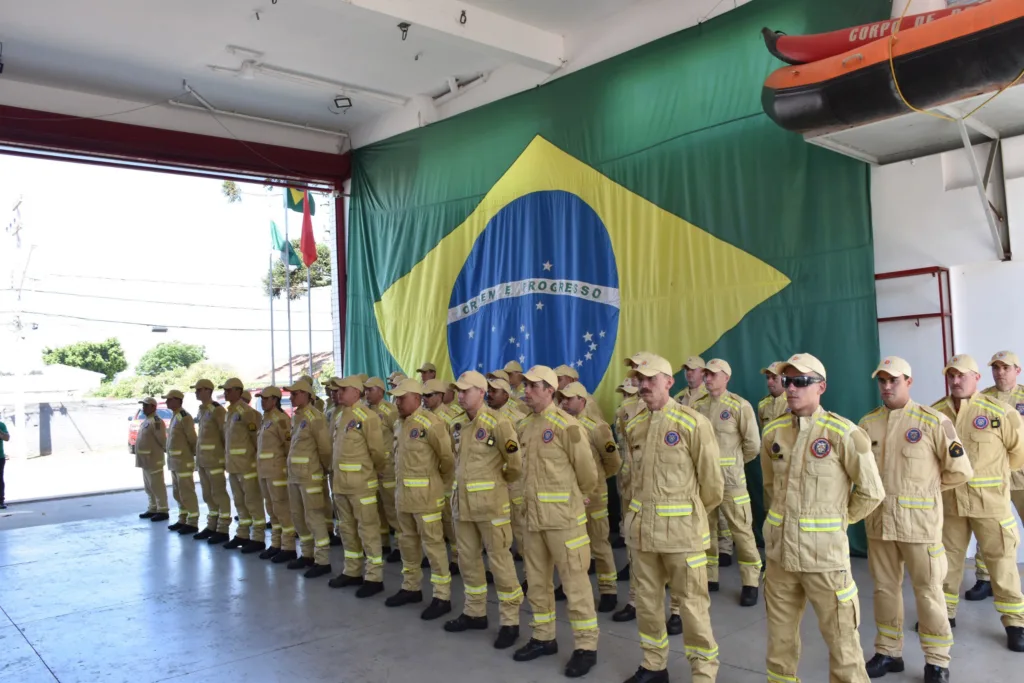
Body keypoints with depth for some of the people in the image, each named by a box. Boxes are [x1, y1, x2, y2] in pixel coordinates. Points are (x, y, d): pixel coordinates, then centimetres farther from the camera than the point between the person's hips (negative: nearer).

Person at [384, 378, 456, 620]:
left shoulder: (430, 423, -17)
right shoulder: (403, 422, 9)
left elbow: (448, 457, -12)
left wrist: (444, 485, 0)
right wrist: (401, 485, 17)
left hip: (425, 494, -8)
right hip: (404, 493, 8)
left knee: (432, 544, -2)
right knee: (408, 542, 17)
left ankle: (442, 597, 6)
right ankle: (411, 588, 31)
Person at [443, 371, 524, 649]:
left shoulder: (497, 423, -14)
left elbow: (516, 461, -11)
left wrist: (501, 480, 4)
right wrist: (461, 483, 15)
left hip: (490, 504, -7)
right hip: (463, 503, 7)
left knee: (500, 562, 1)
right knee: (468, 560, 15)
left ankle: (510, 622, 12)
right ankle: (475, 613, 31)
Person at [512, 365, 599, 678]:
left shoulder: (565, 425, -14)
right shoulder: (524, 425, 8)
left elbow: (587, 473, -8)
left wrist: (569, 496, 6)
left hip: (563, 516, -7)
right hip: (534, 515, 7)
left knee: (574, 582, 2)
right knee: (536, 581, 17)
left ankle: (586, 647, 14)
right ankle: (544, 637, 32)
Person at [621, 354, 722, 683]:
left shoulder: (693, 423, -11)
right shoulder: (633, 426, 6)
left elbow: (711, 481, -5)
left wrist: (693, 513, 7)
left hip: (682, 528, -5)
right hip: (641, 526, 6)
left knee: (692, 603, 4)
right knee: (646, 599, 15)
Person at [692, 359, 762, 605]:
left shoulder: (739, 406, -8)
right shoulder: (697, 406, 5)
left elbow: (752, 444, -3)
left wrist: (732, 463, 7)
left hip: (730, 479, -4)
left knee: (741, 531, 1)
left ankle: (750, 583, 14)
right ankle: (709, 577, 26)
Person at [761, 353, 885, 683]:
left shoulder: (844, 433, -12)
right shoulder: (772, 432, 4)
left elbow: (871, 492, -4)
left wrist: (837, 520, 4)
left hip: (824, 552, -5)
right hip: (779, 551, 5)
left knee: (841, 639, 5)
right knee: (780, 638, 16)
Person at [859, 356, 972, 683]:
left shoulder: (933, 421, -8)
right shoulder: (867, 423, 4)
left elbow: (960, 470, -5)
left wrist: (925, 489, 3)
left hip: (919, 519, -4)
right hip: (878, 520, 4)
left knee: (927, 591, 6)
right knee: (884, 588, 14)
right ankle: (888, 652, 28)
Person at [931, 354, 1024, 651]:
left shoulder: (999, 412, -9)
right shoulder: (934, 414, -1)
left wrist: (991, 470, 7)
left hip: (989, 500, -3)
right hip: (948, 501, 3)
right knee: (947, 558, 14)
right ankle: (944, 613, 29)